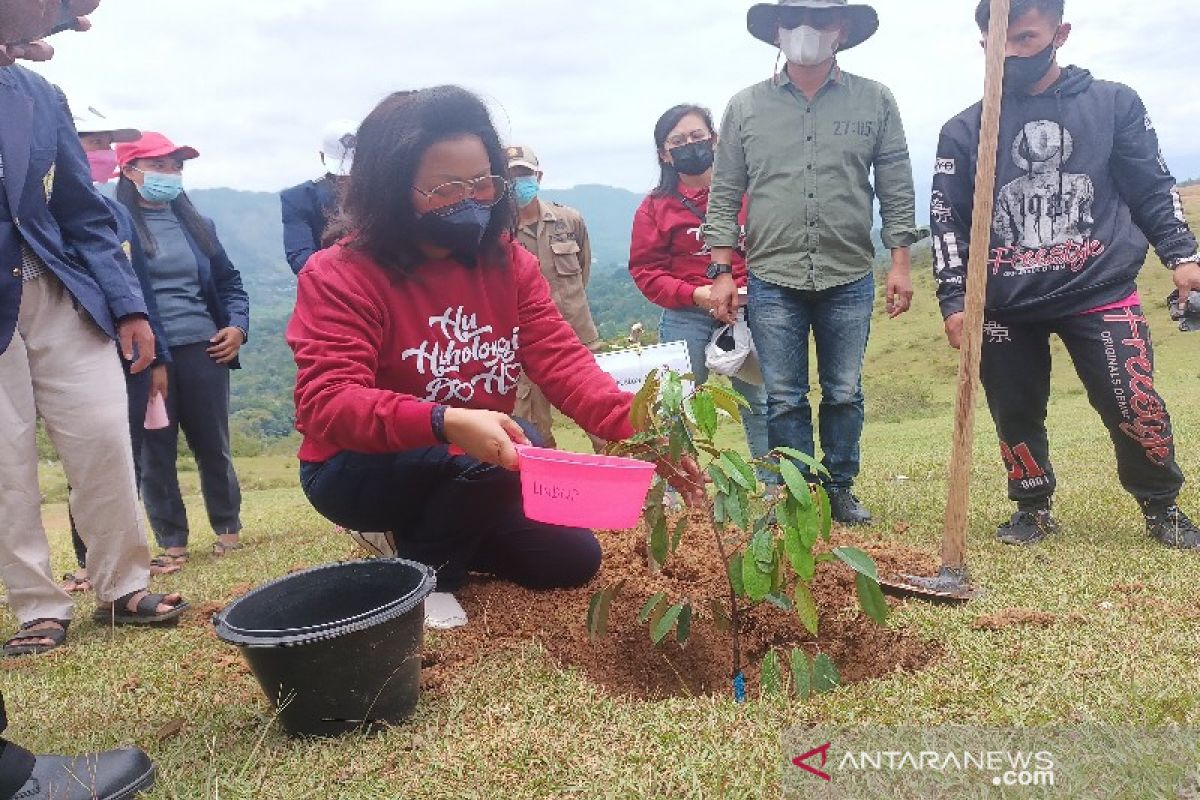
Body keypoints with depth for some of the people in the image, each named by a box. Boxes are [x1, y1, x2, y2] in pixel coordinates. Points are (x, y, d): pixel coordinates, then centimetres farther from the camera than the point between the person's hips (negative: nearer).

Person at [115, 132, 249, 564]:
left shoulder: (197, 225, 15)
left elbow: (229, 281, 21)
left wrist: (237, 325, 5)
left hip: (203, 349, 4)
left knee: (213, 445, 9)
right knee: (155, 451, 5)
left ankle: (228, 529, 23)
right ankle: (171, 542, 15)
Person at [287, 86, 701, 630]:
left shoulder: (508, 262, -3)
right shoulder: (340, 276, -20)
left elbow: (561, 359, -13)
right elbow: (326, 404, -31)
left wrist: (636, 427, -31)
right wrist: (447, 424, -48)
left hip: (472, 471, 6)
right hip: (358, 471, -6)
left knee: (574, 558, 5)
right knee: (509, 447, -31)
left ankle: (435, 530, 21)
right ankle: (422, 571, -6)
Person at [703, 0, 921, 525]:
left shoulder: (875, 102, 5)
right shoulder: (746, 107, 5)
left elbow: (896, 190, 5)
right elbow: (725, 195, 4)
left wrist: (900, 263, -1)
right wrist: (723, 272, -1)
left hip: (850, 280, 1)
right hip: (772, 280, 0)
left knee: (844, 395, 9)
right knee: (784, 399, 5)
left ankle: (839, 490, 24)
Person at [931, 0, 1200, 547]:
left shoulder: (1113, 104, 7)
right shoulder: (965, 130, 5)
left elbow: (1152, 190, 10)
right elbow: (948, 220, 5)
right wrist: (954, 299, -2)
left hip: (1101, 294, -1)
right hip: (1005, 306, 1)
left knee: (1134, 408, -4)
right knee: (1016, 414, 7)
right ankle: (1033, 509, 29)